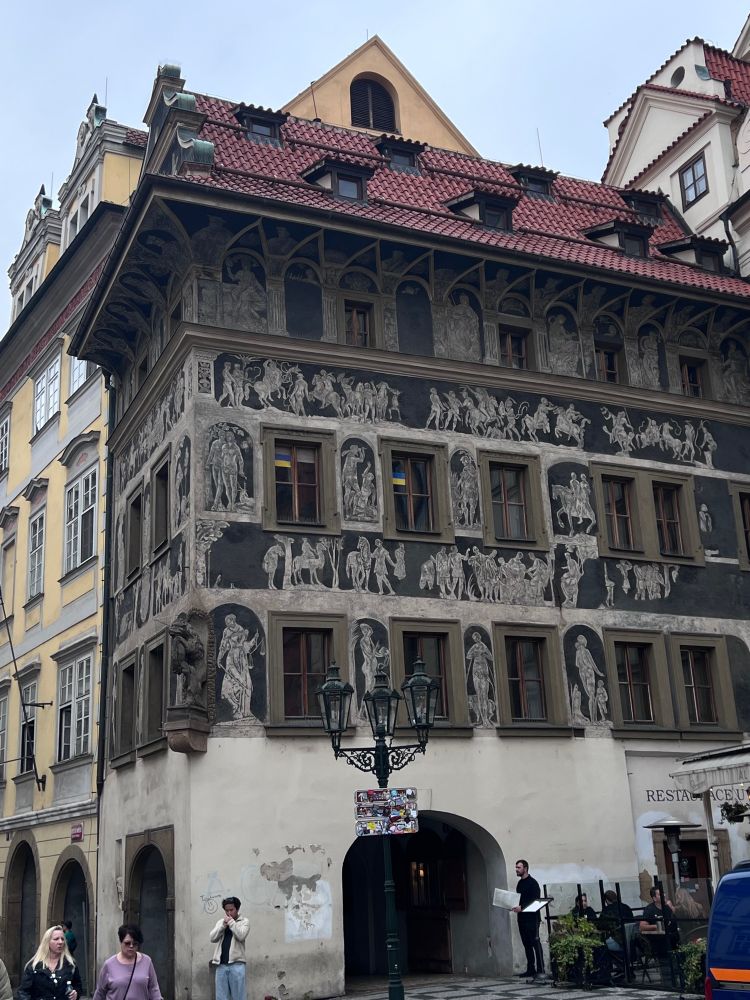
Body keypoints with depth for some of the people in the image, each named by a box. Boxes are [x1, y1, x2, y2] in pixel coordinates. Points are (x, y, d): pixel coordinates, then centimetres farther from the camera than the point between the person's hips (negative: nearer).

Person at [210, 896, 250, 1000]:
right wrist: (223, 924, -5)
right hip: (221, 964, 4)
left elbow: (241, 936, -12)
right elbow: (212, 938, 5)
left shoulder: (244, 921, 5)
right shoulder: (220, 922, 16)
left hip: (236, 964, -4)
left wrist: (231, 922, -7)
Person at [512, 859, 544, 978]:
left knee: (535, 943, -8)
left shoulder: (532, 882, -8)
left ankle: (540, 969, -8)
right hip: (522, 918, 8)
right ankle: (530, 969, 13)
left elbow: (536, 900, -16)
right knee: (527, 944, 9)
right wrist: (515, 906, 5)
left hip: (532, 918, -8)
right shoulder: (520, 883, 17)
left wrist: (521, 907, -22)